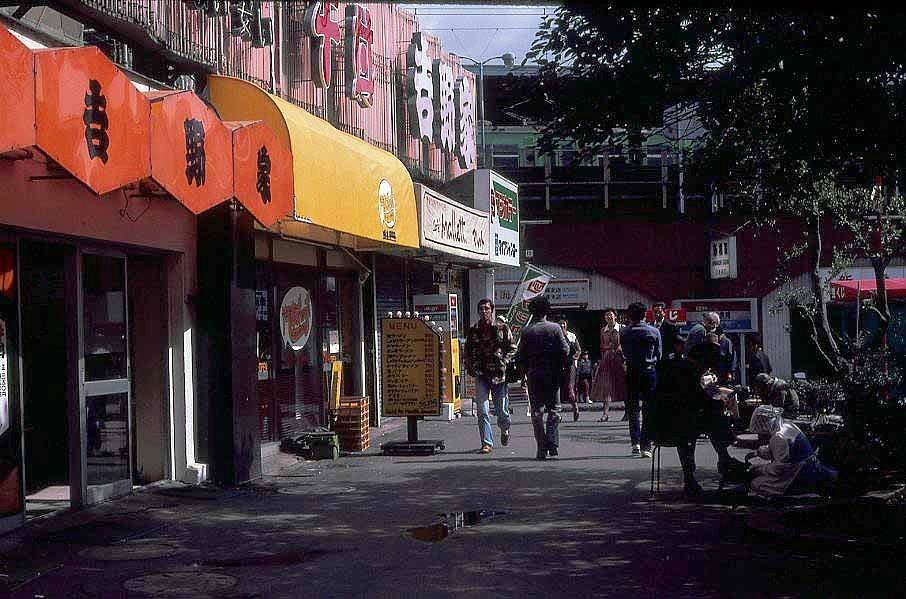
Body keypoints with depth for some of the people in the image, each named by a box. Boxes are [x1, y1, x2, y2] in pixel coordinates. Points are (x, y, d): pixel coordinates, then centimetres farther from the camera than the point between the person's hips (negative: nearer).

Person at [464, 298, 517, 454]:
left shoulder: (502, 328, 3)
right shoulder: (473, 331, 9)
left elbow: (512, 348, 5)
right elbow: (468, 352, 18)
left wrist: (504, 362, -9)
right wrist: (470, 367, 4)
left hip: (499, 373, -1)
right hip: (481, 375, 1)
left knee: (501, 409, 8)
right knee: (482, 410, -7)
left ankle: (505, 429, 39)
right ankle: (487, 443, -3)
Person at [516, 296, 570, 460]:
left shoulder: (526, 331, -3)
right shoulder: (555, 328, -3)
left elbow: (520, 356, -2)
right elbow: (565, 351, -6)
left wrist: (526, 372, 11)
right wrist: (561, 369, 7)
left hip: (534, 376, 0)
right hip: (553, 376, 0)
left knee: (537, 412, 6)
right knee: (554, 410, 10)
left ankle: (541, 449, 3)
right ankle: (553, 443, -5)